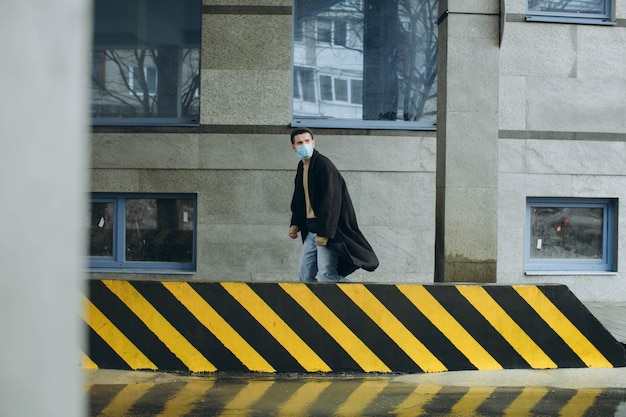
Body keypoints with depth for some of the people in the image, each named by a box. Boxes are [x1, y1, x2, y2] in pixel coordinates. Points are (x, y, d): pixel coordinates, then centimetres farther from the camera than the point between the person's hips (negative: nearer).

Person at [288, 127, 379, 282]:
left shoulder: (323, 165, -14)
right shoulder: (301, 167, 14)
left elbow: (330, 200, -20)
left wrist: (324, 232, -23)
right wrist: (295, 224, 15)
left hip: (326, 230, -9)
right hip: (311, 230, 9)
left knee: (326, 275, -15)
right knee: (305, 274, 6)